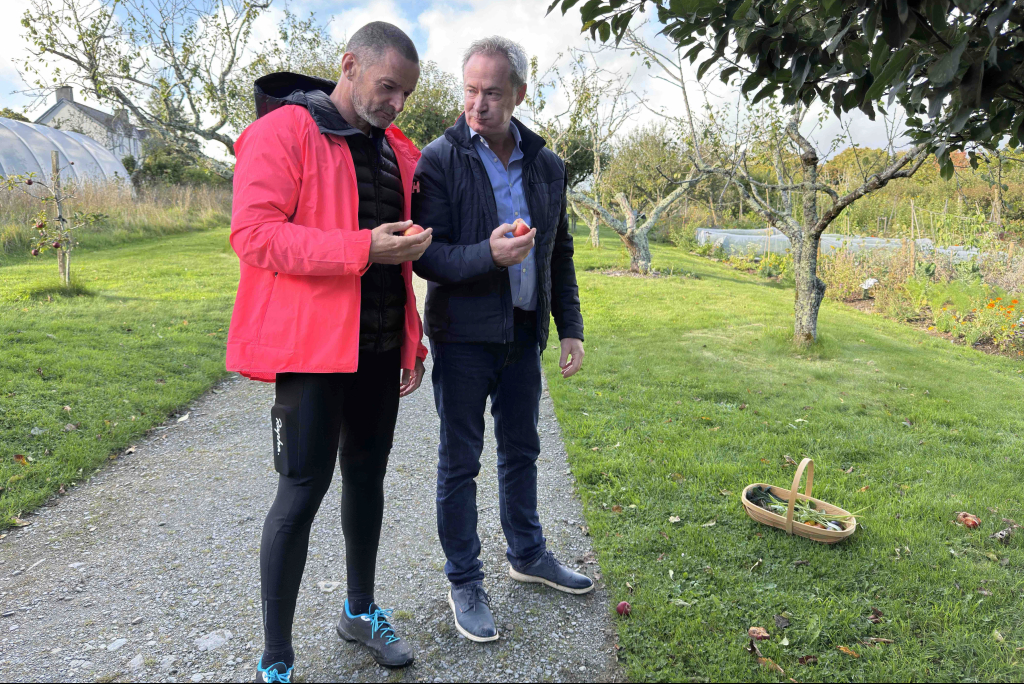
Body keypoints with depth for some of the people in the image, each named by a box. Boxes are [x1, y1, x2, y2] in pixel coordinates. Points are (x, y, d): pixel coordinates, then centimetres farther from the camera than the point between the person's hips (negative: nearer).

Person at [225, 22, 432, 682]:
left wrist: (413, 338, 16)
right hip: (312, 347, -7)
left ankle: (361, 608, 36)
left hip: (380, 348, 7)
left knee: (367, 475, 16)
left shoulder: (398, 151, 14)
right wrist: (363, 248, -23)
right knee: (303, 490, -3)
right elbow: (254, 233, -17)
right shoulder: (282, 132, -7)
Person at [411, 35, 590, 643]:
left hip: (523, 335, 5)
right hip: (463, 337, -4)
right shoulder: (440, 161, -8)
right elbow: (425, 255, -12)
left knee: (522, 451, 18)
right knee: (460, 462, 6)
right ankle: (465, 581, 22)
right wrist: (487, 255, -29)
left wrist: (570, 328, 8)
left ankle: (528, 554, 38)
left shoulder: (548, 166, 6)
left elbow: (561, 255, 12)